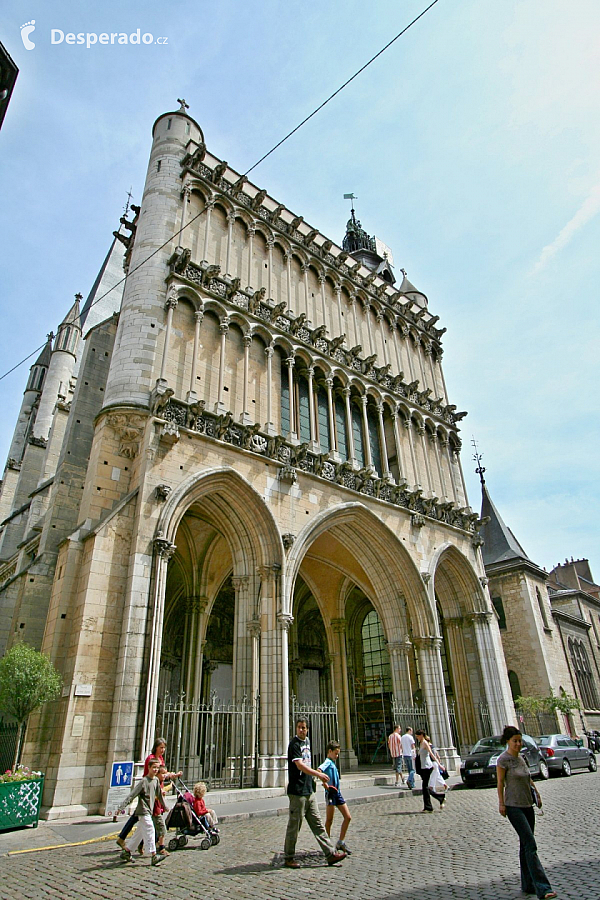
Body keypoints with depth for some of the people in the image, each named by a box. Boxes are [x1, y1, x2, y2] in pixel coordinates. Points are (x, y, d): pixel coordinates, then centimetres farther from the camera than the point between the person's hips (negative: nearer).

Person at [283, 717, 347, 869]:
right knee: (294, 826, 3)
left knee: (318, 825, 11)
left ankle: (331, 854, 15)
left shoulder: (307, 741, 11)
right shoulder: (294, 744, -15)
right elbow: (300, 765, -24)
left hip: (309, 791, 8)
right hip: (297, 792, -8)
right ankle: (288, 858, 17)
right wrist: (318, 774, -26)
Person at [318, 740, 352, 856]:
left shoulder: (333, 763, 16)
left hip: (337, 793, 9)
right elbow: (319, 770, -32)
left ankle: (341, 843, 18)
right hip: (330, 794, -9)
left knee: (348, 817, 9)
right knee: (329, 820, 1)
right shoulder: (327, 762, -12)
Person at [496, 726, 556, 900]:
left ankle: (528, 885, 21)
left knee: (525, 846, 12)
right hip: (514, 807, -7)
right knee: (530, 846, -11)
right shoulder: (503, 759, -13)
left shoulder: (521, 758, 9)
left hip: (527, 805, 7)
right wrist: (501, 804, -12)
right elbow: (500, 783, -11)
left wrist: (536, 793, 12)